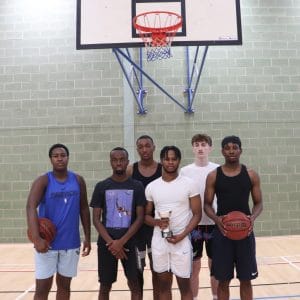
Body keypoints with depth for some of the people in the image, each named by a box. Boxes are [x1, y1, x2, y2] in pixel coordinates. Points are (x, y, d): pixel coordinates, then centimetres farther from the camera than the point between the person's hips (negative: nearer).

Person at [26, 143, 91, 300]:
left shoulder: (78, 180, 3)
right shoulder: (43, 181, -7)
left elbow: (84, 209, 8)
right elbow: (31, 207, -20)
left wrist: (87, 237, 5)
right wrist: (36, 238, -32)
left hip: (71, 243, 3)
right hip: (47, 242, -2)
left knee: (64, 285, 15)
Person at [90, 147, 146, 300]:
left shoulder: (137, 186, -2)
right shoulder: (101, 186, -1)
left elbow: (140, 218, -5)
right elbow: (96, 219, -1)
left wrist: (121, 242, -13)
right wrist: (111, 242, -12)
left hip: (130, 242, 0)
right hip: (106, 243, 1)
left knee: (135, 284, 6)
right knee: (105, 286, 11)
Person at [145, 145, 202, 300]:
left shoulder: (189, 184, -5)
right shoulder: (151, 187, 2)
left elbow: (197, 214, -4)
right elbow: (146, 215, 9)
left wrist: (182, 235, -15)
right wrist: (157, 222, -13)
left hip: (182, 241, -2)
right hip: (159, 241, 2)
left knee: (184, 285, 8)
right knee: (163, 284, 14)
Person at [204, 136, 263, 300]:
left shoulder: (251, 175, 0)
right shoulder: (213, 176, -2)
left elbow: (258, 203, 5)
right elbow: (207, 204, 1)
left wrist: (253, 217, -16)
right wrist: (216, 219, -19)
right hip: (222, 231, -1)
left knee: (246, 279, 12)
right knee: (223, 280, 9)